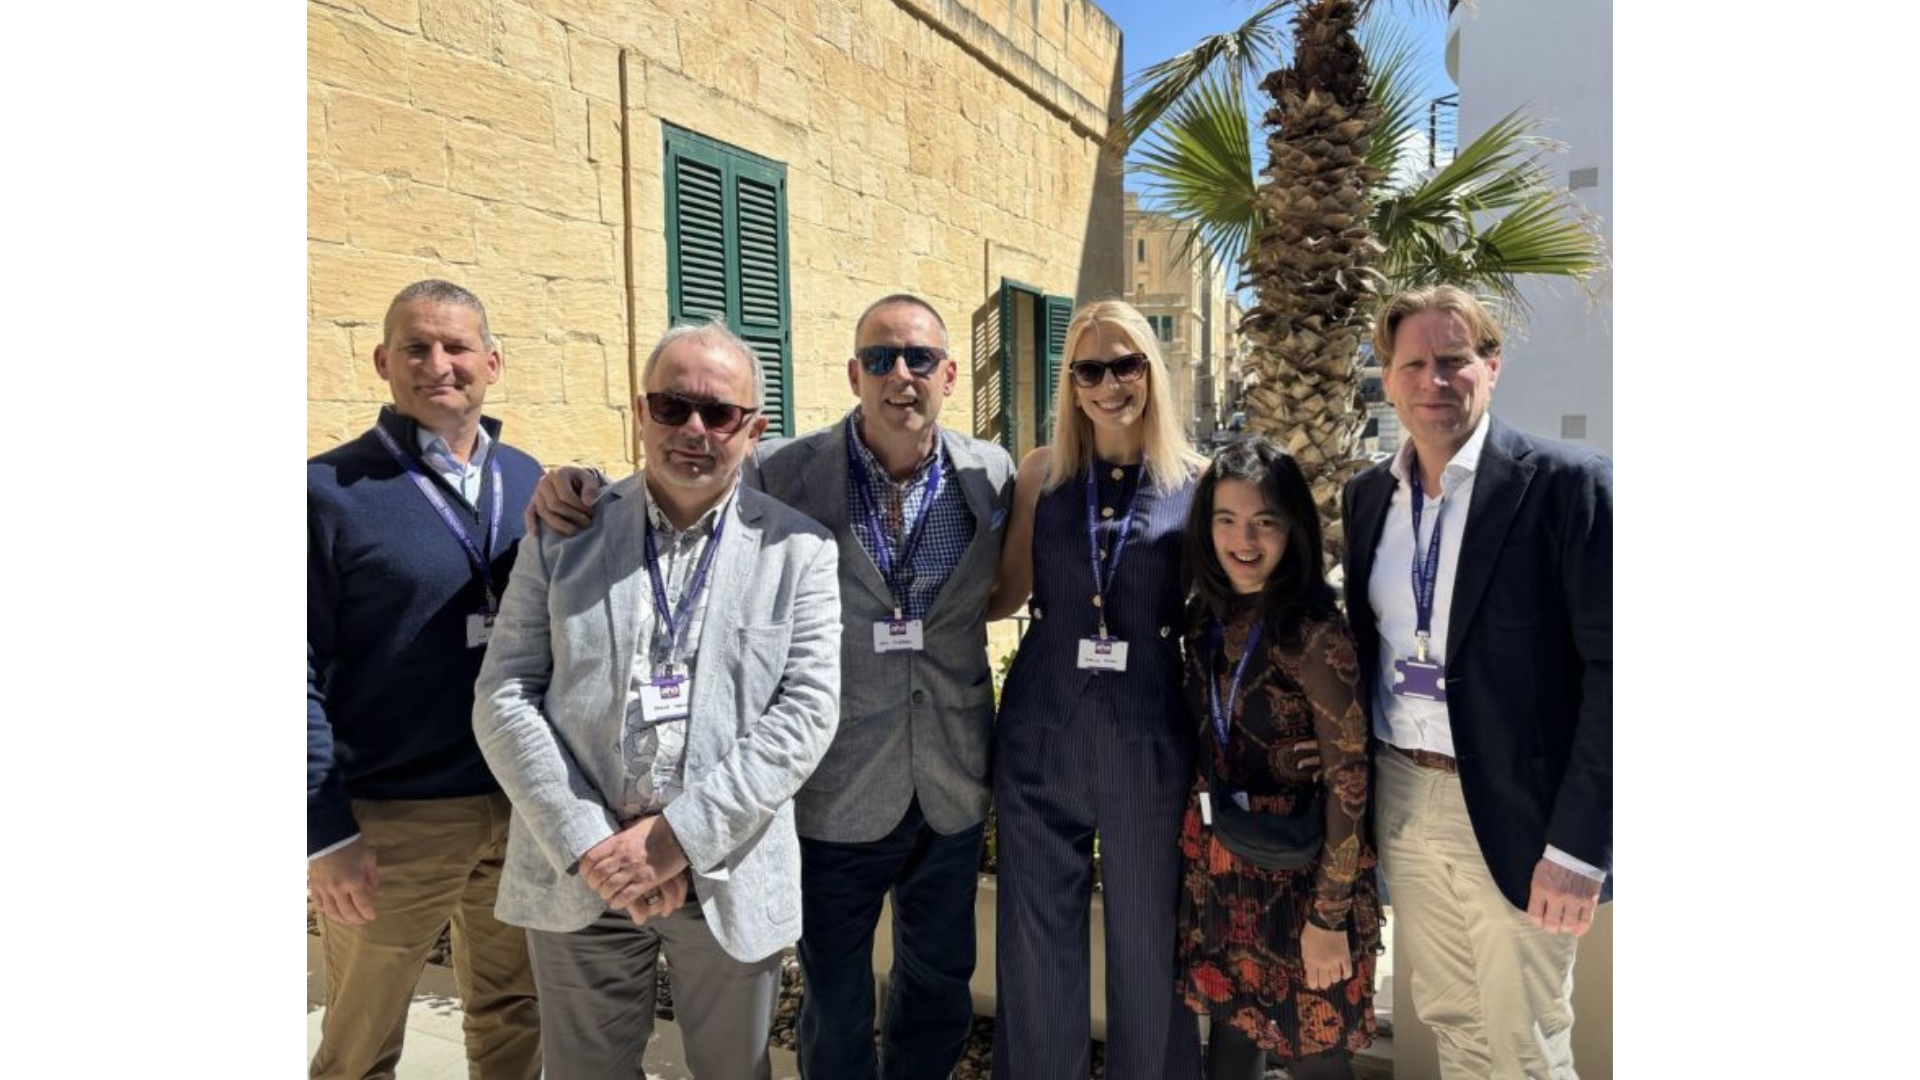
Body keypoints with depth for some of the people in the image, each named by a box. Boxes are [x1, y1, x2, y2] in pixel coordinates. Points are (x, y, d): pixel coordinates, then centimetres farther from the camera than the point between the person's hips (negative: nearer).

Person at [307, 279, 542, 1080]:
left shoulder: (529, 481, 6)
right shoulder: (330, 488, -7)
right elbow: (304, 670, -10)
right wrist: (324, 828, -13)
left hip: (526, 803, 4)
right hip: (393, 817, -3)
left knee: (513, 1011, 19)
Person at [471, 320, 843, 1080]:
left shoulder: (799, 550, -2)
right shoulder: (565, 532, 2)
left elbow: (807, 710, -8)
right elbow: (504, 695, -1)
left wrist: (681, 835, -15)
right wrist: (588, 845, -11)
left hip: (731, 875, 0)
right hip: (576, 874, 1)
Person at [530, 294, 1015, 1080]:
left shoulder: (993, 476, -4)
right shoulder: (784, 473, -11)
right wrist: (579, 484, -18)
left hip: (952, 794, 3)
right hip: (838, 798, -2)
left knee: (940, 986, 24)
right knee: (835, 1010, 18)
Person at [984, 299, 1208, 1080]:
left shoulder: (1196, 480, -1)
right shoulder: (1041, 472, 3)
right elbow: (1006, 594, 9)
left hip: (1150, 741, -1)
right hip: (1041, 734, 1)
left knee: (1147, 941, 14)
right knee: (1037, 939, 14)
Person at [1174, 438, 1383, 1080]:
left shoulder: (1316, 634, -20)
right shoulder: (1209, 616, 0)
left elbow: (1348, 782, -17)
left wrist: (1329, 916, -14)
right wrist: (1202, 855, 12)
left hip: (1298, 872, -5)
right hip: (1219, 868, 6)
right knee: (1231, 1028, 20)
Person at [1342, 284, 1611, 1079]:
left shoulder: (1567, 485, -11)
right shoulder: (1368, 494, 6)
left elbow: (1610, 667, -14)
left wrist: (1578, 844, -17)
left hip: (1514, 810, -4)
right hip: (1401, 800, 5)